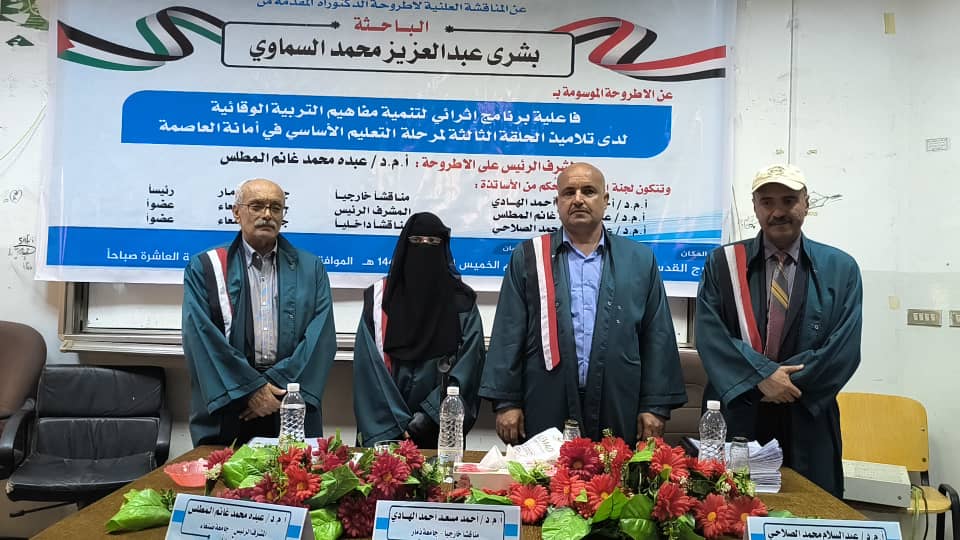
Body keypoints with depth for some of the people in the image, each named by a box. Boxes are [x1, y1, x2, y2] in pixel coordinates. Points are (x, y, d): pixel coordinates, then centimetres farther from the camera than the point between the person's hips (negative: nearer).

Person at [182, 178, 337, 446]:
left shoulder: (310, 269, 8)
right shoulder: (204, 267, 4)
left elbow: (321, 336, -2)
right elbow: (200, 336, -6)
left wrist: (276, 384, -12)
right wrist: (251, 388, -14)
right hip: (226, 409, -1)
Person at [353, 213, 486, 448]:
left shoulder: (462, 302, 1)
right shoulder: (378, 297, 2)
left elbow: (467, 370, -5)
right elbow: (369, 368, -4)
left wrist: (428, 416, -15)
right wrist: (395, 427, -12)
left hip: (442, 431, 0)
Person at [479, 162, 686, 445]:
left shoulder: (640, 259, 9)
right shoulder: (528, 257, 6)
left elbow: (658, 338, 6)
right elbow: (508, 335, 2)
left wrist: (656, 406, 1)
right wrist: (506, 402, -3)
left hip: (618, 415, 1)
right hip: (545, 413, 0)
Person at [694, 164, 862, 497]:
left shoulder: (840, 268, 3)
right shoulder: (721, 263, 2)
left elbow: (844, 349, -4)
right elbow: (710, 335, -7)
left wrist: (787, 381, -12)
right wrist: (761, 377, -17)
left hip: (808, 423, 1)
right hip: (735, 419, 0)